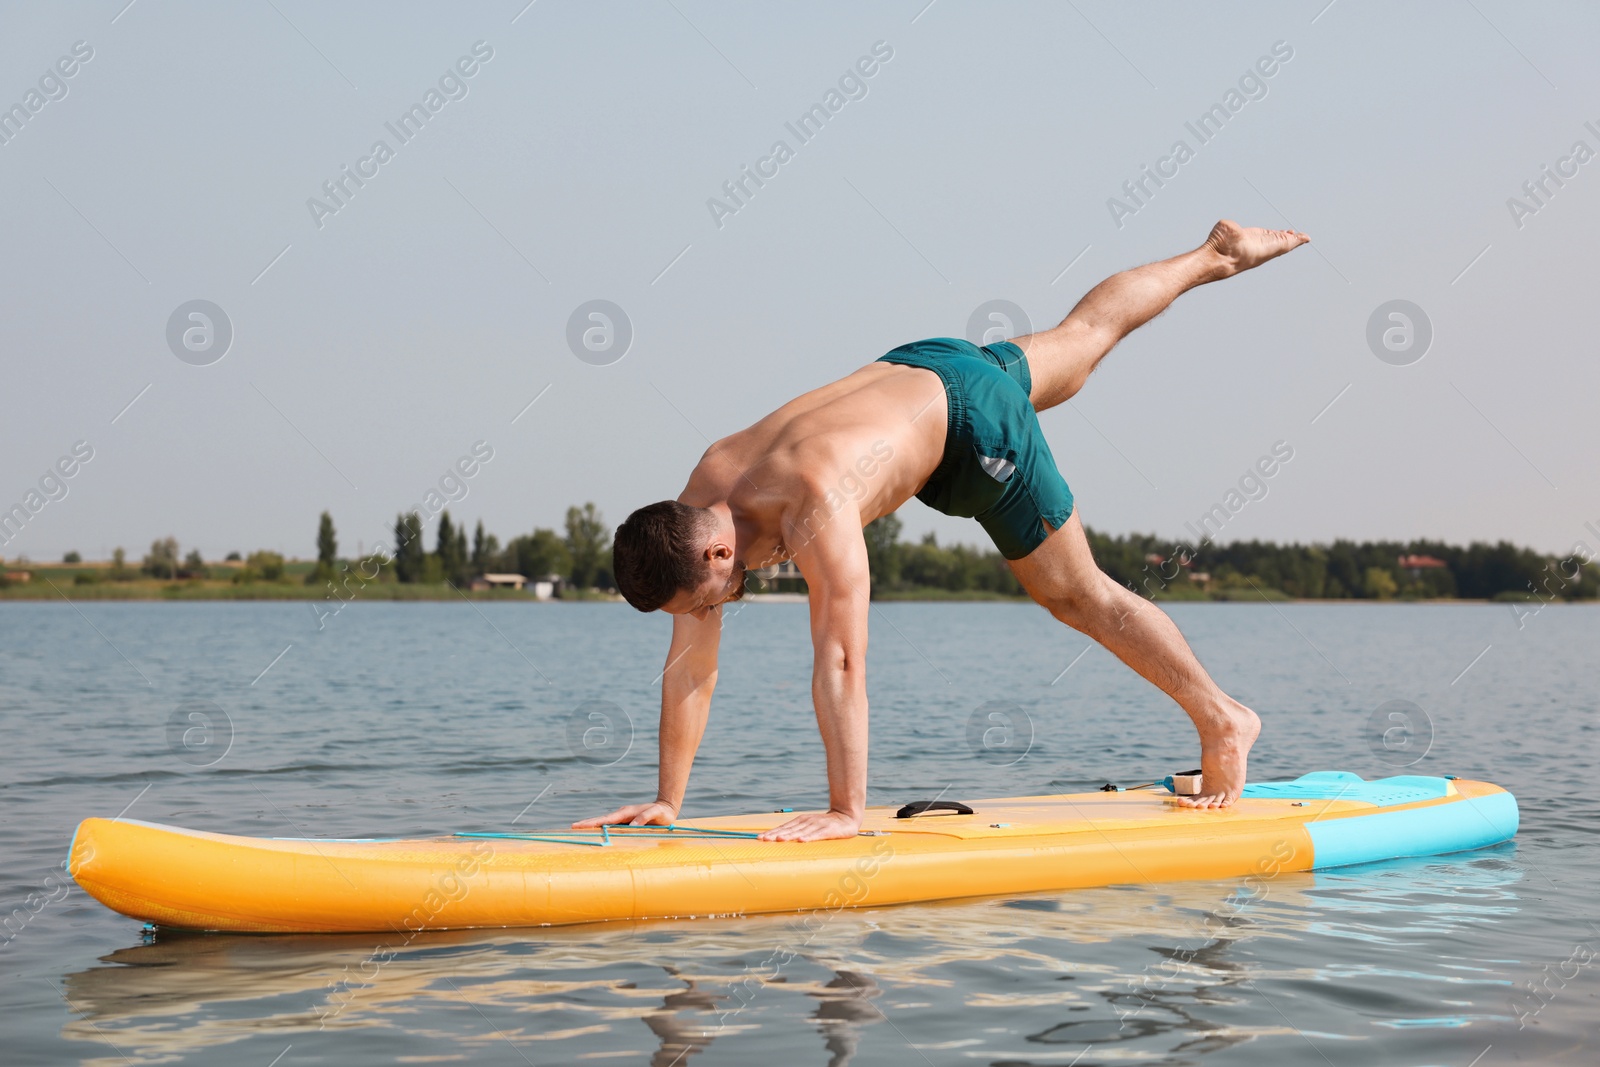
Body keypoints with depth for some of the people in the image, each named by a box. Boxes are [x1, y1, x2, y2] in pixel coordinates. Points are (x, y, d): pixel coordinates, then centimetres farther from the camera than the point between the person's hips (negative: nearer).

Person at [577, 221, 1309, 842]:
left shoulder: (815, 509, -43)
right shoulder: (696, 508, -21)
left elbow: (840, 663, -45)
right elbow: (688, 666, -16)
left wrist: (846, 811, -45)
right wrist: (667, 799, -18)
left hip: (975, 419, -6)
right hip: (906, 373, 6)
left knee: (1075, 594, 4)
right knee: (1081, 336, 29)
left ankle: (1222, 720, 20)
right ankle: (1212, 256, 51)